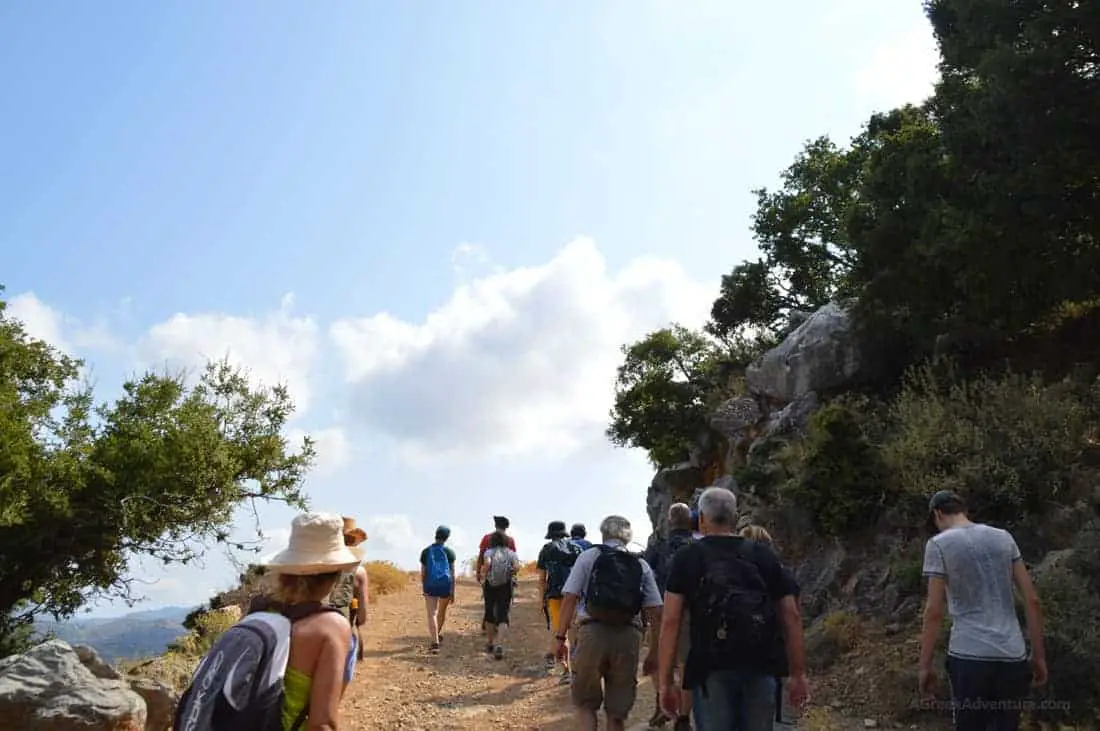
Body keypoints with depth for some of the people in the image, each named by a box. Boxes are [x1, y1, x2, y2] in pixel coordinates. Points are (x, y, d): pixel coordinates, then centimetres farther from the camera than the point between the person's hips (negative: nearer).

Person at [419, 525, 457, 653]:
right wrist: (452, 592, 0)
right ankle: (437, 634, 43)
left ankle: (435, 642, -17)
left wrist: (424, 587, 19)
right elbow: (452, 573, -4)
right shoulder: (449, 552, -2)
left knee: (432, 614, -3)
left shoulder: (426, 552, 1)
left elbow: (422, 573, 4)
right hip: (445, 586, 1)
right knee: (442, 611, 22)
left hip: (430, 586, -1)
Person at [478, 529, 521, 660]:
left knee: (489, 613, 18)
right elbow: (517, 567, -12)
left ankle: (489, 643, 31)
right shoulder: (511, 553, 3)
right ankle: (499, 645, -20)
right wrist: (509, 573, 6)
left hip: (490, 586, 0)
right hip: (505, 586, 0)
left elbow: (487, 563, -22)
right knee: (503, 615, -1)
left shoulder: (489, 552, -1)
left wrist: (483, 576, -8)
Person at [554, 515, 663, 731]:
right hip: (629, 635, 2)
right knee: (617, 711, 14)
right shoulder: (641, 565, 15)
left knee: (584, 702, 15)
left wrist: (560, 637, 1)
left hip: (593, 631, -2)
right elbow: (656, 611, 8)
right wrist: (654, 652, 14)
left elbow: (570, 598, -1)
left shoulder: (588, 556, 10)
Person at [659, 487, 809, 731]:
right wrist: (798, 674, 12)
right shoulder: (764, 555, 10)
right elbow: (792, 617, 7)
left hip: (710, 671, -2)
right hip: (760, 669, 2)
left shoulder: (687, 558, 2)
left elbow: (670, 622, -4)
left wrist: (666, 682, -2)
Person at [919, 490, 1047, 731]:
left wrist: (925, 665, -1)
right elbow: (1032, 600, 8)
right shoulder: (1004, 537, 10)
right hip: (1013, 656, 4)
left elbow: (934, 611, -8)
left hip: (969, 656, -4)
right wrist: (1039, 656, 14)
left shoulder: (939, 544, -3)